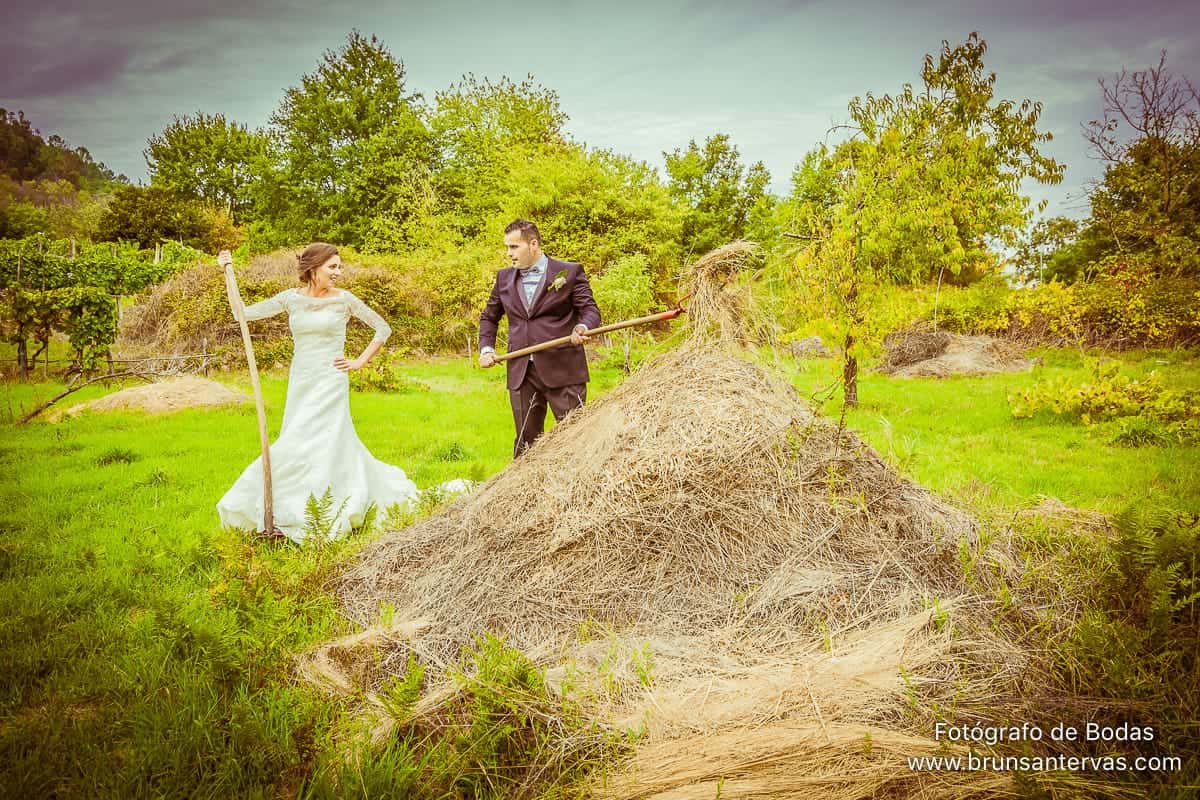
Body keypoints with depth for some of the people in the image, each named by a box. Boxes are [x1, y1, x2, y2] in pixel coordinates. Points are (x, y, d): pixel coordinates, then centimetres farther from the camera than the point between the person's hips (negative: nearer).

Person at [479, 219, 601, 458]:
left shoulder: (570, 272, 1)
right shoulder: (504, 277, 14)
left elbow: (590, 309, -1)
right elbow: (489, 317, 24)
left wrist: (582, 328, -23)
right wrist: (486, 348, 8)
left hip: (563, 370, -4)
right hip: (521, 373, 4)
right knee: (525, 440, 10)